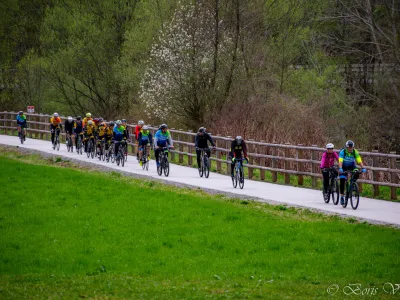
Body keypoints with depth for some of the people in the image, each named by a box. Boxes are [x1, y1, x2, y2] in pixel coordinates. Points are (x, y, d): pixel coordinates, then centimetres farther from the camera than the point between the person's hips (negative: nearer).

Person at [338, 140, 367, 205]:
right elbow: (340, 161, -37)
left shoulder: (355, 152, -20)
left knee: (356, 173, -29)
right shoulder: (343, 152, -26)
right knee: (342, 180, -15)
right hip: (344, 167, -2)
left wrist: (363, 168, -42)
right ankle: (342, 196, -5)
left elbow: (359, 161, -27)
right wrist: (340, 169, -54)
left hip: (351, 166, 2)